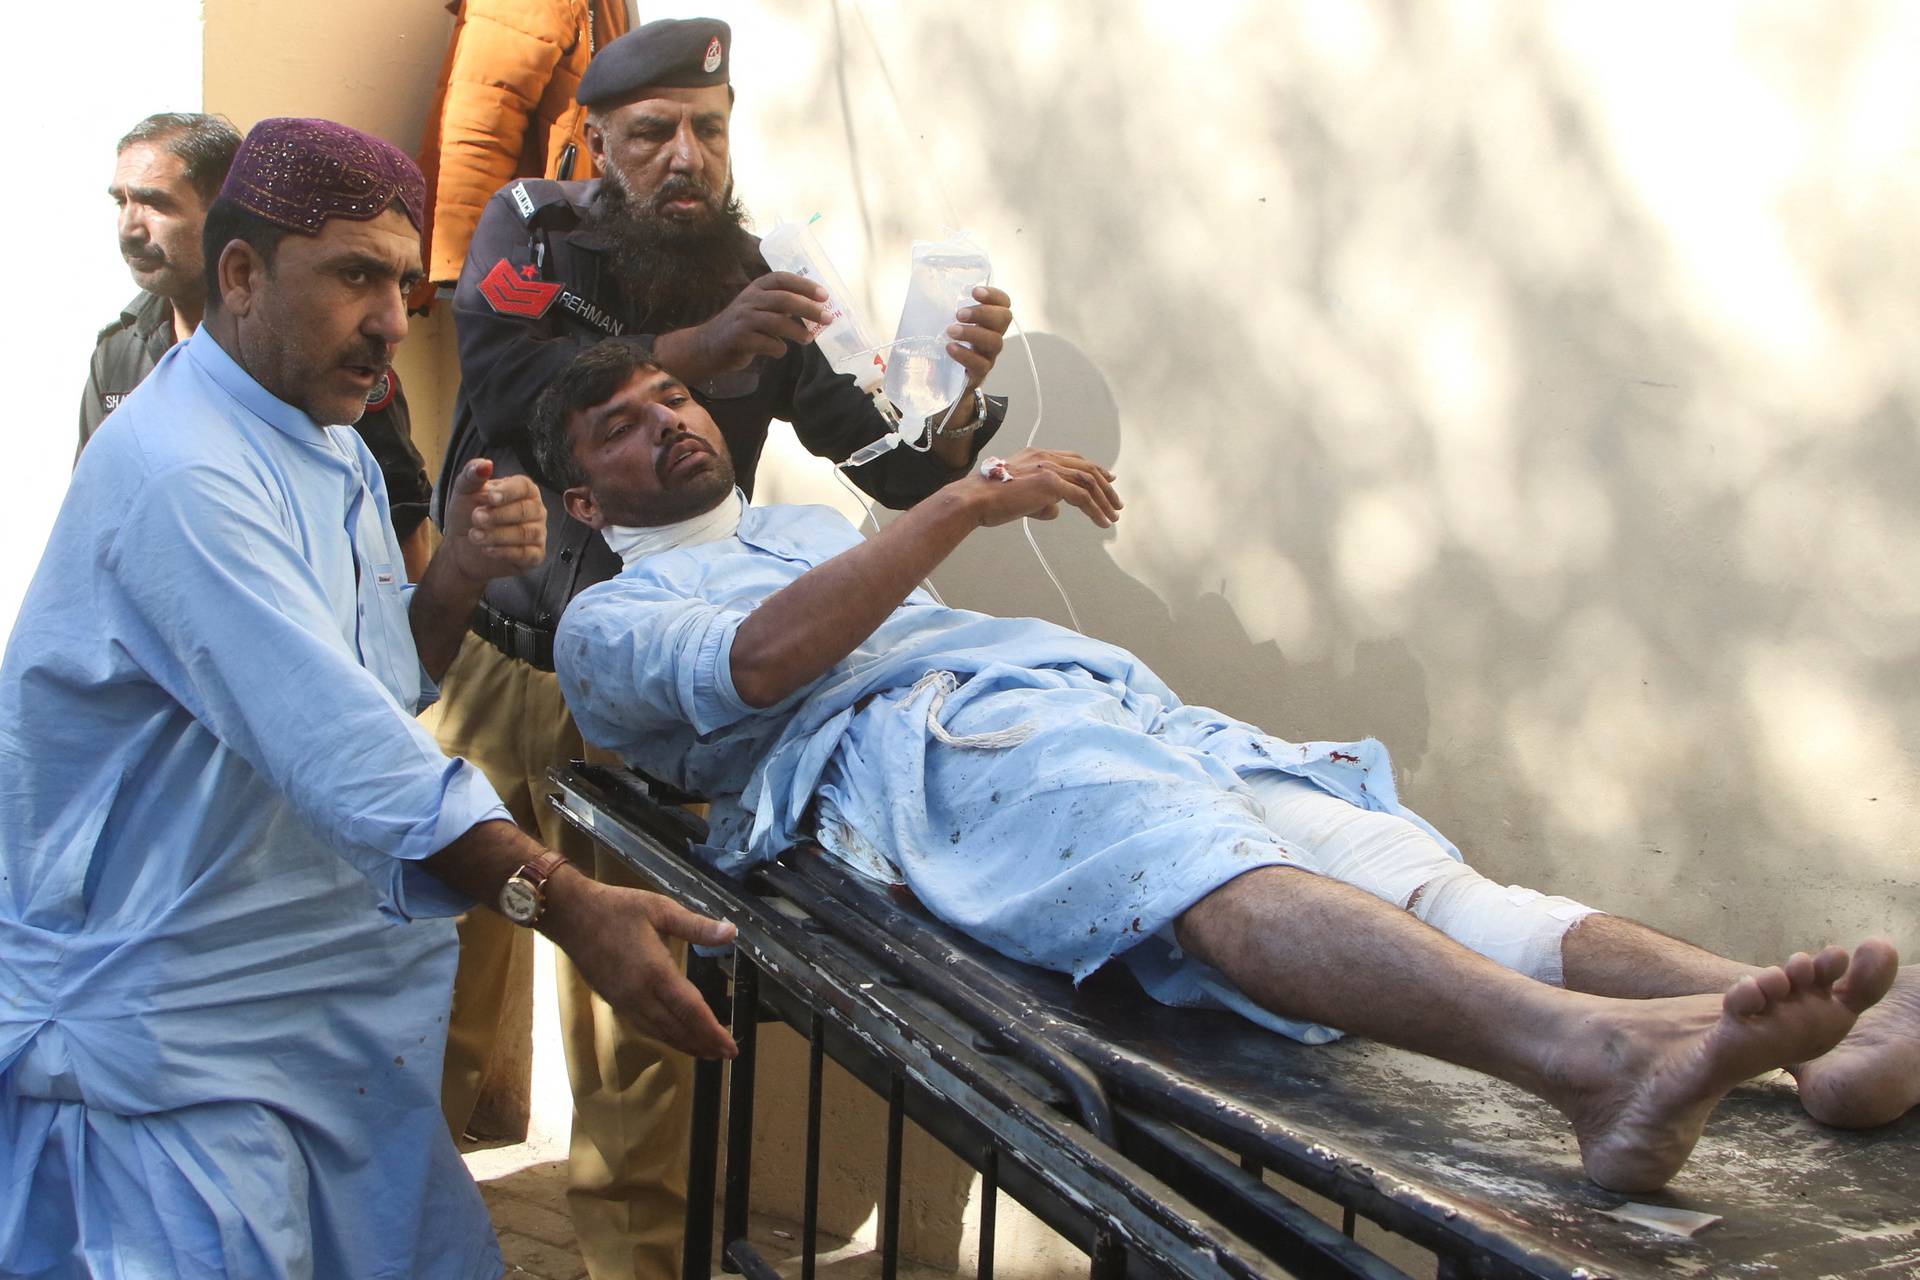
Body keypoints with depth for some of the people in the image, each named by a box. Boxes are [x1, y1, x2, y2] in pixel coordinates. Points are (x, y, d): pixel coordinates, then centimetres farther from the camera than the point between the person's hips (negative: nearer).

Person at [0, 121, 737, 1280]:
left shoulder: (331, 454, 11)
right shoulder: (181, 472, -22)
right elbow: (331, 739, -33)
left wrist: (459, 576, -4)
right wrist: (564, 902, -39)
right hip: (173, 1042, -9)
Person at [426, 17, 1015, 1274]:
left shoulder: (762, 294, 3)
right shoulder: (531, 227, 0)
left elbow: (901, 474, 0)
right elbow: (512, 379, -20)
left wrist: (961, 391, -21)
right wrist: (698, 347, -32)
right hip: (492, 662, -1)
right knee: (442, 952, 6)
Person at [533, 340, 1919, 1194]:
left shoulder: (814, 521, 41)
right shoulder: (608, 622, 17)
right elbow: (762, 659, -4)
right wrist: (968, 500, -6)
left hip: (1103, 693, 6)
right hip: (916, 745, -6)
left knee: (1388, 856, -20)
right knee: (1222, 876, -38)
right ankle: (1598, 1053, -61)